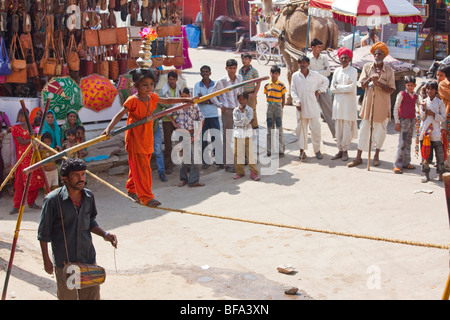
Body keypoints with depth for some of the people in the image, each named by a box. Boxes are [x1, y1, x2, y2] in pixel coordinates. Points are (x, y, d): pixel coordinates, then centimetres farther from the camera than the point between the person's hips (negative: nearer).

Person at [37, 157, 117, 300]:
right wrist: (46, 260, -5)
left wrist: (105, 234, -5)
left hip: (88, 257, 4)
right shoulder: (53, 200, -17)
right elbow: (43, 233, -8)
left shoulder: (89, 196, -2)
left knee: (92, 296, 11)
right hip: (64, 261, -4)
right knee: (67, 296, 12)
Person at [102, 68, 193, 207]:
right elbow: (119, 114, -23)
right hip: (135, 138, -7)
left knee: (137, 166, 17)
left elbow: (167, 101, 20)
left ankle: (132, 189, 35)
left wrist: (185, 100, 22)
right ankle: (146, 197, 1)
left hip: (147, 137, 7)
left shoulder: (152, 97, 4)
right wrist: (109, 127, -37)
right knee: (141, 167, -5)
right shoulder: (133, 101, -17)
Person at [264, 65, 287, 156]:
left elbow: (283, 98, 1)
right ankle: (269, 150, 13)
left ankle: (280, 150, 3)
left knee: (279, 128, -2)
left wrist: (281, 108, -3)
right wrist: (269, 106, 2)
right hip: (269, 107, 3)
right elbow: (267, 96, 9)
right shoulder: (267, 85, 4)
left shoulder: (281, 85, -3)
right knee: (269, 128, 7)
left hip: (278, 106, -3)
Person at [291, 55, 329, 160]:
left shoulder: (315, 75, 3)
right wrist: (297, 101, -8)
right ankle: (302, 150, 12)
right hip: (301, 106, 1)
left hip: (313, 106, 0)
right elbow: (293, 90, 6)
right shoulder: (295, 76, 4)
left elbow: (326, 81, 18)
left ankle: (317, 150, 11)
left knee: (315, 128, 0)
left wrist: (319, 90, 7)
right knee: (301, 128, 3)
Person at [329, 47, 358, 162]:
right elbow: (332, 89, 6)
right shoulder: (337, 71, 12)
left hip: (349, 103, -4)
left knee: (347, 128, -4)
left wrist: (338, 87, -4)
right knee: (338, 128, 3)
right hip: (338, 102, 4)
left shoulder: (353, 71, -1)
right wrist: (344, 88, -7)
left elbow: (351, 88, -12)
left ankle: (345, 151, 6)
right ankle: (340, 150, 11)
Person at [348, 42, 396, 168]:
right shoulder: (367, 67, 3)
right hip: (368, 103, 1)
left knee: (380, 131, 9)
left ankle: (376, 155, 28)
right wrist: (370, 79, -20)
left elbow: (391, 90, -8)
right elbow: (362, 85, -1)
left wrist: (378, 83, -20)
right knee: (364, 130, 2)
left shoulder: (389, 70, -3)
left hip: (382, 105, -1)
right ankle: (358, 157, 8)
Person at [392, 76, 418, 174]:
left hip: (412, 121, 6)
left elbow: (414, 109, 18)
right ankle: (397, 165, -8)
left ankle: (406, 163, 17)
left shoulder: (416, 96, 10)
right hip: (403, 121, -6)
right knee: (402, 143, -10)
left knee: (408, 143, 10)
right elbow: (396, 108, -4)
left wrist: (414, 123, 14)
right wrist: (397, 122, -8)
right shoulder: (401, 94, -6)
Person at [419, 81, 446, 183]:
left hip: (435, 131, -2)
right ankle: (426, 174, 12)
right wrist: (423, 109, -12)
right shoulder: (424, 102, 8)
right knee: (425, 152, 4)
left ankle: (441, 174, 4)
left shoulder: (440, 103, 3)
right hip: (425, 131, 2)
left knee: (439, 152, -5)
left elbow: (443, 118, 1)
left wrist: (434, 114, -11)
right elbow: (422, 118, 3)